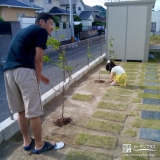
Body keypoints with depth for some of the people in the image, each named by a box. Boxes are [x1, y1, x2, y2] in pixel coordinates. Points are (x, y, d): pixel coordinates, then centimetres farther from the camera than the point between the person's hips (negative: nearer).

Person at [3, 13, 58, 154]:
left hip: (8, 71, 9)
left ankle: (27, 141, 32)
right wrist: (38, 78, 8)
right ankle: (39, 145, 19)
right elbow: (37, 59, -4)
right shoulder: (41, 31, 6)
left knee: (21, 110, 18)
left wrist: (39, 75, 36)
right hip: (23, 71, -9)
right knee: (34, 111, 4)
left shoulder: (25, 30, 30)